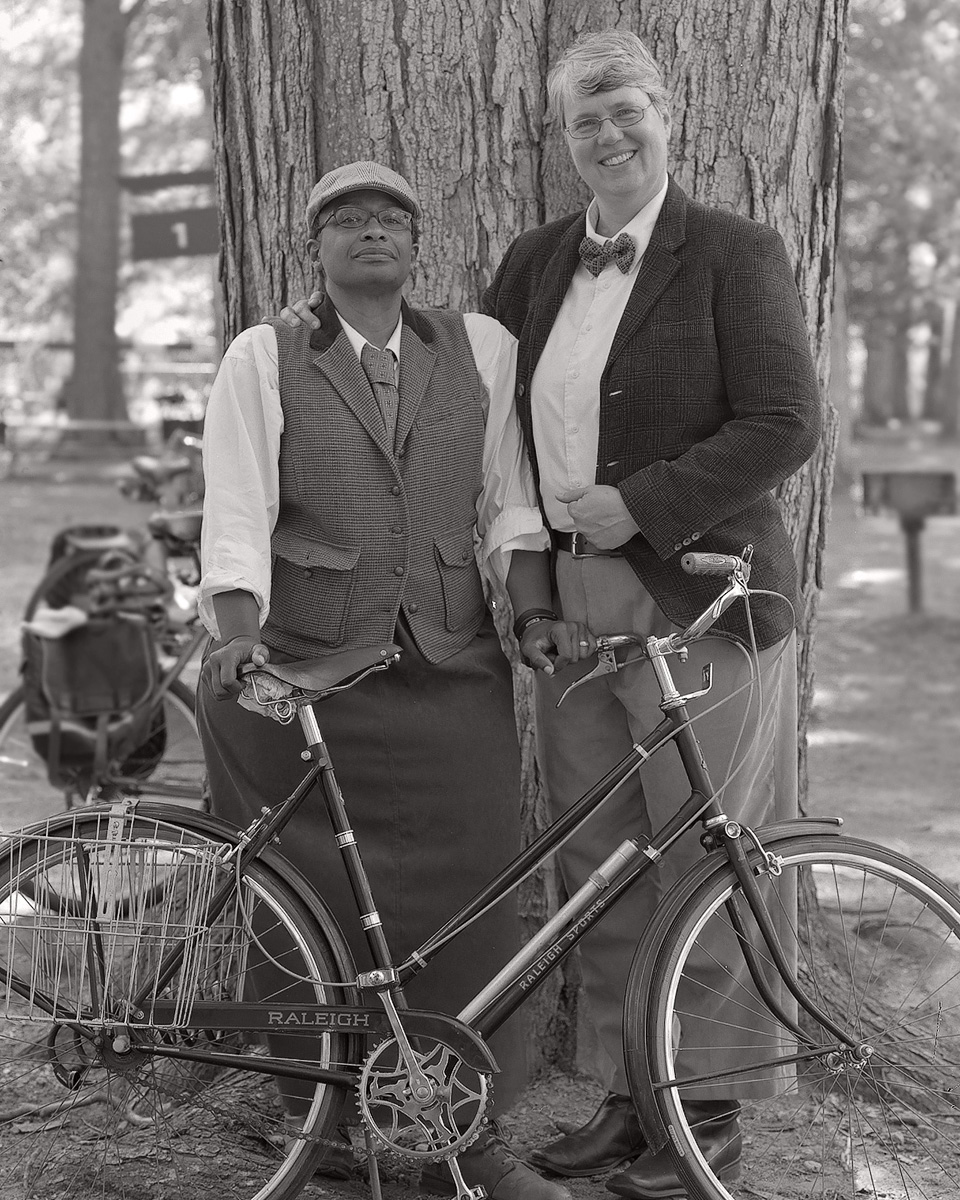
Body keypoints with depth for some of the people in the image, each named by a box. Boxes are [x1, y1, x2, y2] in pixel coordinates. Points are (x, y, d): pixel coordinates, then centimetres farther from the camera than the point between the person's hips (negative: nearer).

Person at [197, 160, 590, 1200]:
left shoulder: (482, 349, 12)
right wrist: (241, 635, -18)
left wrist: (535, 611, -5)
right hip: (308, 671, -1)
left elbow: (512, 502, 10)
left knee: (466, 899, 0)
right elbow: (236, 512, -4)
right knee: (319, 902, 2)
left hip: (454, 676, 2)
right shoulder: (262, 359, 6)